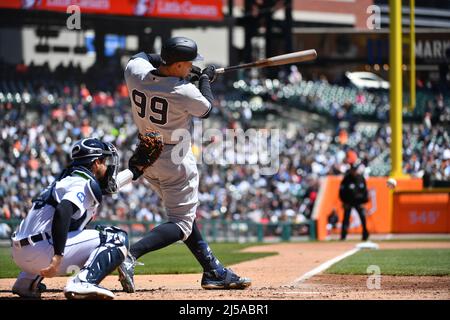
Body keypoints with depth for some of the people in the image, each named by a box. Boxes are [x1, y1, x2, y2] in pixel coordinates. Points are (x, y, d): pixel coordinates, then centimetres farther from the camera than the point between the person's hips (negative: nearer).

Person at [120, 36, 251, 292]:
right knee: (181, 224, -1)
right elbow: (206, 109, -3)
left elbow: (143, 56, 16)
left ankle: (213, 271, 23)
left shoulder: (134, 72, -11)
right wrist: (205, 80, 12)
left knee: (184, 213, 19)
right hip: (175, 160, -8)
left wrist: (168, 63, 12)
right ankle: (130, 256, -22)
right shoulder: (185, 92, -26)